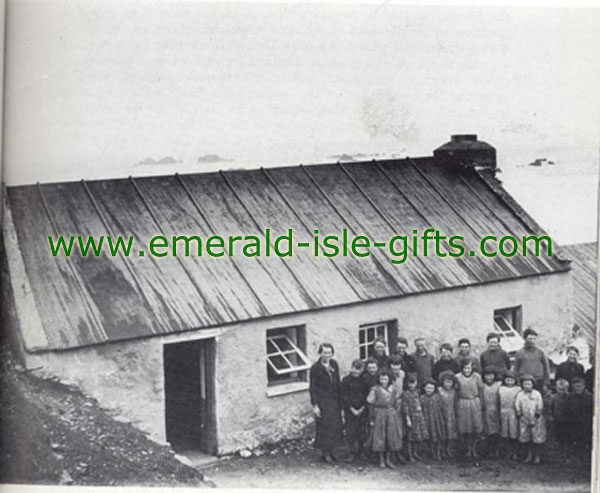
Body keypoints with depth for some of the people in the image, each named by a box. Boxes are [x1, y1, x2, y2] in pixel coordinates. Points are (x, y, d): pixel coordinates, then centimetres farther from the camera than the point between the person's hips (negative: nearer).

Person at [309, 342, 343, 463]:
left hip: (334, 401, 5)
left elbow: (337, 383, 11)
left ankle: (330, 452, 20)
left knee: (335, 426, 8)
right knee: (324, 427, -1)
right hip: (322, 401, -5)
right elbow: (312, 387, -10)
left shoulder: (334, 364, 3)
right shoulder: (315, 368, -12)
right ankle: (326, 453, 10)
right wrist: (314, 405, -13)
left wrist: (340, 399, 10)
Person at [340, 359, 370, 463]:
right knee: (350, 432, -4)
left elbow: (367, 396, 7)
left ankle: (359, 452, 15)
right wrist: (352, 409, -9)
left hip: (362, 410, 2)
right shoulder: (346, 380, -2)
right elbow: (344, 396, -4)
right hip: (349, 410, -2)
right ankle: (352, 453, 2)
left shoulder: (364, 381, 5)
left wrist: (362, 408, -5)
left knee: (361, 432, 2)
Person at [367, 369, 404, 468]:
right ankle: (381, 460, 12)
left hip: (391, 415, 3)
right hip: (379, 414, -3)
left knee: (391, 437, 4)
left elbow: (395, 403, 13)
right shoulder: (375, 389, -5)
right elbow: (371, 404, -2)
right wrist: (372, 419, -3)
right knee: (380, 438, 1)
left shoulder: (393, 389, 5)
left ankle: (388, 459, 17)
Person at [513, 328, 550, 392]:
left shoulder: (540, 352, 6)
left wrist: (546, 384, 3)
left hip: (538, 382, 0)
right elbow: (516, 369, 8)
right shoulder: (519, 353, 5)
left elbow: (546, 368, 8)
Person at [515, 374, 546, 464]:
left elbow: (539, 408, -7)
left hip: (536, 420, -2)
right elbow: (517, 408, -1)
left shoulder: (537, 394, -7)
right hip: (524, 420, 2)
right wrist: (523, 418, -9)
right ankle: (529, 454, 21)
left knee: (537, 438, 0)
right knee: (525, 438, 5)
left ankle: (537, 456, 14)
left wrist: (534, 420, -10)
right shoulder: (520, 395, -3)